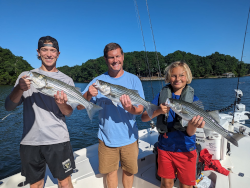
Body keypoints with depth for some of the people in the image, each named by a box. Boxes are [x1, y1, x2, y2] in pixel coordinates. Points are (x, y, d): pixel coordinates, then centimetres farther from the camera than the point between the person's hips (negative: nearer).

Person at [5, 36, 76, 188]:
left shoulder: (66, 80, 3)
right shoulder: (26, 77, 6)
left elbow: (68, 113, -3)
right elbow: (9, 107, -2)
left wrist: (61, 103, -25)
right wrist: (19, 89, -20)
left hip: (58, 140, -1)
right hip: (30, 140, 2)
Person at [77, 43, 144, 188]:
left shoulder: (133, 80, -4)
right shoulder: (98, 81, -3)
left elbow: (140, 109, -8)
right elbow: (80, 107, -8)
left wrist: (130, 109, -31)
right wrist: (88, 95, -29)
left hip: (128, 137, 0)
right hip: (106, 137, 0)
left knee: (129, 170, 17)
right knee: (110, 171, 15)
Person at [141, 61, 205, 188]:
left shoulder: (193, 99, -7)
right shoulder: (162, 95, -5)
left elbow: (190, 133, -14)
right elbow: (143, 118, -12)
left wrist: (193, 124, -35)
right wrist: (158, 111, -30)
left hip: (186, 150, 0)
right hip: (165, 148, 1)